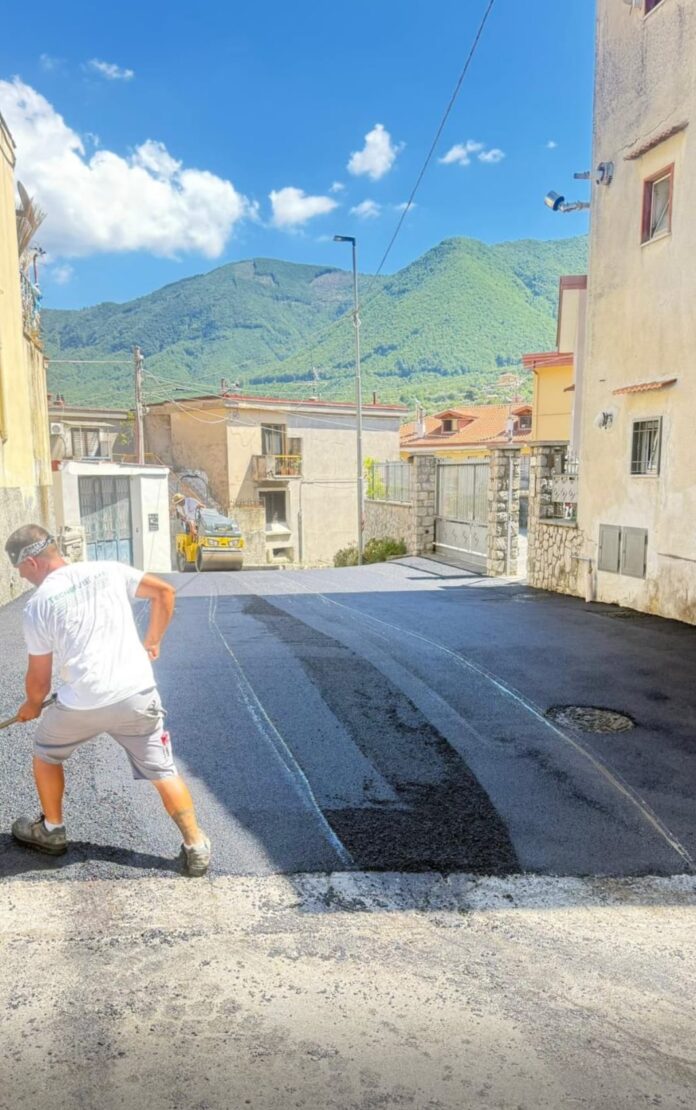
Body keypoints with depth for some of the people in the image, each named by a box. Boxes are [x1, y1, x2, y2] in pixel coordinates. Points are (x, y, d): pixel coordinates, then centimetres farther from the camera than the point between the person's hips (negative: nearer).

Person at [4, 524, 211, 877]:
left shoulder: (37, 605, -1)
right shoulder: (109, 570, 5)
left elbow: (39, 677, 6)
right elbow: (164, 592, 9)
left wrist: (32, 706, 28)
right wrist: (153, 641, 20)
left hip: (83, 703, -2)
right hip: (138, 693, 2)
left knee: (45, 753, 28)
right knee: (163, 771, 13)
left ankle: (51, 831, 43)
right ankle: (196, 848, 17)